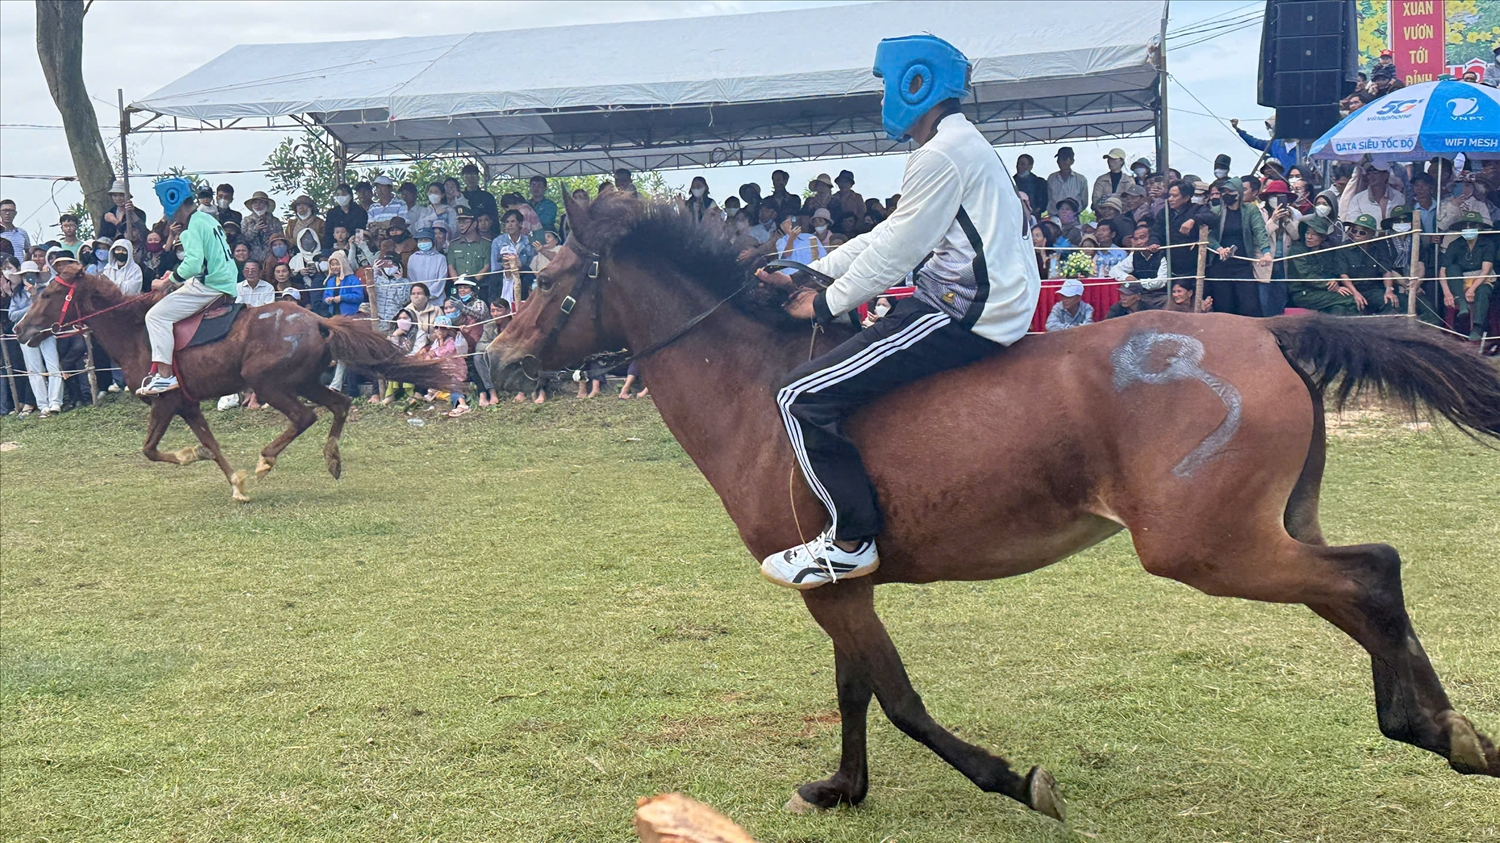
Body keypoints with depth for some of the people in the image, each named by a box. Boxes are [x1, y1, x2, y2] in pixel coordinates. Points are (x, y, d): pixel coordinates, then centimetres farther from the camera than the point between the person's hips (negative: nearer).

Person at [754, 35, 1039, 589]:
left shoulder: (941, 156, -13)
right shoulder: (962, 147, 20)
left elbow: (893, 255, -14)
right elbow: (890, 237, 21)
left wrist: (824, 304, -2)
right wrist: (809, 275, 17)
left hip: (965, 315, -11)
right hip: (989, 304, 11)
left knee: (803, 398, -16)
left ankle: (851, 540, -10)